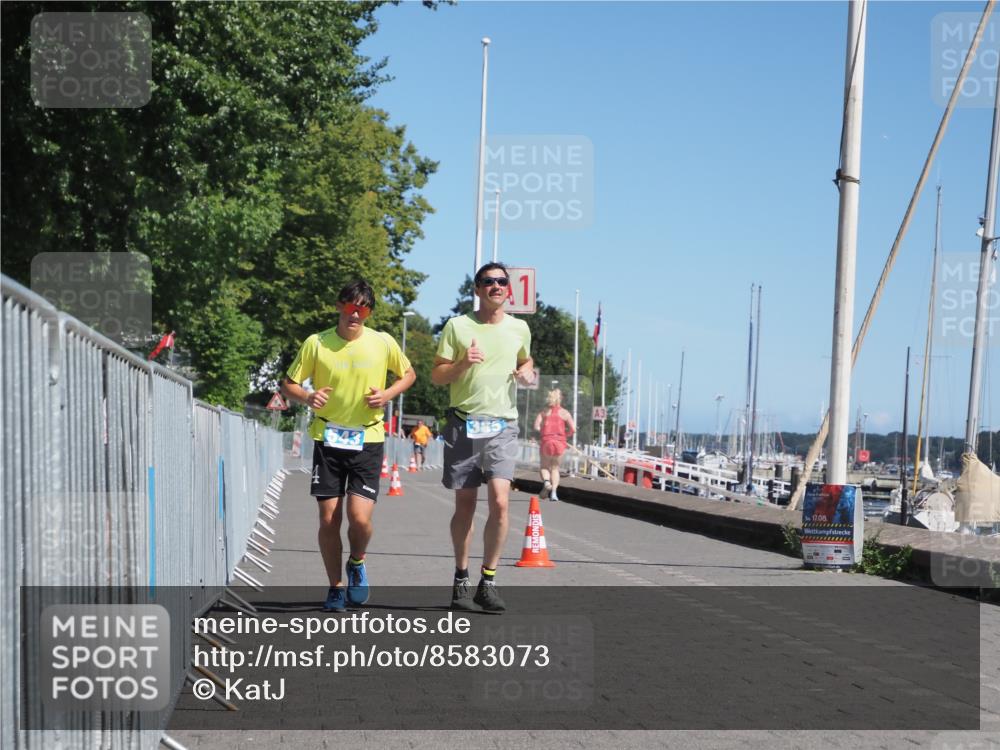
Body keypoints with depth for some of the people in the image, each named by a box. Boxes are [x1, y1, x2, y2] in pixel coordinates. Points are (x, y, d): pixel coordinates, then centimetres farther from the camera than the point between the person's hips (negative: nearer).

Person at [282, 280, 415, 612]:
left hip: (368, 439, -1)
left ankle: (356, 563, 21)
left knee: (360, 517, -12)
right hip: (328, 439, 1)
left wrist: (388, 394, -6)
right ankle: (335, 587, 18)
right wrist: (307, 396, -18)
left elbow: (408, 374, 13)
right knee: (329, 519, 1)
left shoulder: (383, 343, -2)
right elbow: (289, 384, 4)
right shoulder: (316, 343, -3)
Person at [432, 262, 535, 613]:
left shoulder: (519, 328, 10)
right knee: (464, 505, 6)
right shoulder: (457, 326, 2)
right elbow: (436, 376, 3)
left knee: (499, 502, -14)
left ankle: (488, 581, -3)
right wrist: (463, 363, -16)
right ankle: (461, 579, 21)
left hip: (502, 425, 1)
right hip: (463, 423, -1)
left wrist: (527, 372, 5)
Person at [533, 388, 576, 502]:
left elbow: (536, 427, -7)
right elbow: (573, 429, -3)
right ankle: (554, 491, -1)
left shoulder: (544, 413, 6)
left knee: (544, 466, 15)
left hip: (546, 441, 0)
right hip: (560, 443, 0)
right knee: (555, 468, 14)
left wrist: (544, 430, 10)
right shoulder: (565, 413, 4)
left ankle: (546, 481, -16)